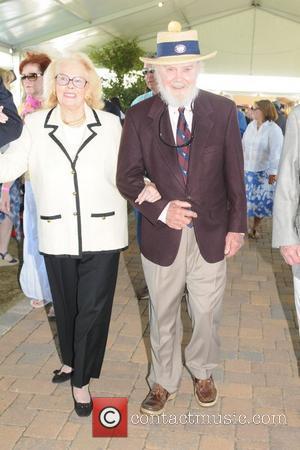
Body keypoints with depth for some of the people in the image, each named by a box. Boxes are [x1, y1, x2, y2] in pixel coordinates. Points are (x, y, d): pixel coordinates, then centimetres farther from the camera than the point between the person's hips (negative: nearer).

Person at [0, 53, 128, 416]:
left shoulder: (110, 125, 0)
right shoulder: (35, 125, 2)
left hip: (102, 234, -1)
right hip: (58, 236, 2)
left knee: (93, 309, 4)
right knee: (65, 305, 18)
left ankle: (81, 378, 24)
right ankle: (71, 361, 45)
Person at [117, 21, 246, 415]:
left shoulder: (223, 110, -4)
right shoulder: (139, 116, -5)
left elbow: (234, 175, 0)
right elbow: (127, 178, -4)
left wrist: (237, 225, 0)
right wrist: (160, 210, -19)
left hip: (211, 234, 1)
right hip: (162, 235, 0)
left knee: (207, 313, 16)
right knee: (163, 316, 16)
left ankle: (202, 372, 44)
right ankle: (164, 382, 38)